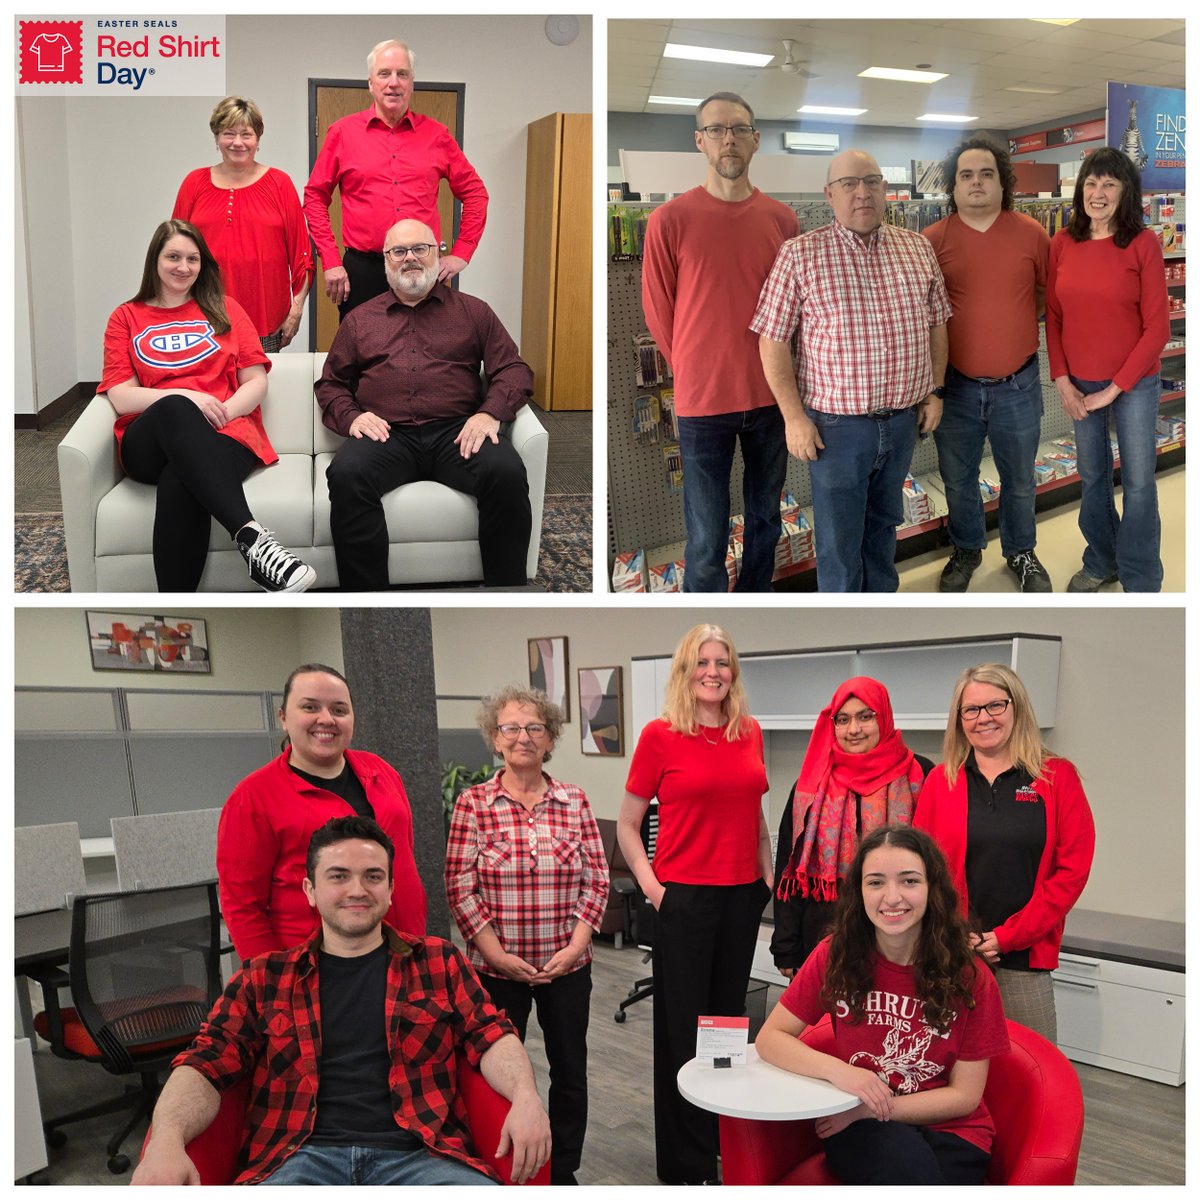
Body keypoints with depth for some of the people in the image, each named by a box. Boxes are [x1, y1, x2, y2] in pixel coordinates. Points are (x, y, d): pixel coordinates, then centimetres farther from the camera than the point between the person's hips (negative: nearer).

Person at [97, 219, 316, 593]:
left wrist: (223, 412, -10)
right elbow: (120, 397, 6)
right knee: (174, 409, -40)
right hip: (150, 445, 0)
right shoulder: (126, 318, 19)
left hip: (224, 434, 0)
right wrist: (185, 397, -12)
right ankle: (250, 535, -54)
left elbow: (257, 383, 13)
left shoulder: (224, 309, 21)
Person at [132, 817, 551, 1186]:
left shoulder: (438, 962, 16)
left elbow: (490, 1035, 8)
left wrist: (525, 1097, -13)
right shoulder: (264, 978, 16)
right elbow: (208, 1063, 7)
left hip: (416, 1153, 0)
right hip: (303, 1156, 0)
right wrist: (166, 1140, -14)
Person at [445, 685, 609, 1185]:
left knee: (571, 1072, 11)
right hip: (497, 968, -2)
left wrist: (575, 945, -9)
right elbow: (460, 888, -7)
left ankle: (563, 1172, 31)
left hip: (567, 965, 2)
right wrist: (498, 955, -12)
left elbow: (596, 880, 1)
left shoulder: (574, 802, 1)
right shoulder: (473, 804, -5)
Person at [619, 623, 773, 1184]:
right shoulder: (660, 735, -7)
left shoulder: (750, 732, 6)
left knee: (729, 1017, 15)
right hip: (684, 896, -4)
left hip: (742, 895, 4)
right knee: (684, 1027, 4)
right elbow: (626, 825, -1)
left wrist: (768, 876, 13)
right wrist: (651, 886, -10)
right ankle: (688, 1163, 18)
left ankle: (726, 1139, 32)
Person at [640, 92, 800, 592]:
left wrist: (773, 367, 10)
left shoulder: (782, 219, 2)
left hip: (770, 395, 4)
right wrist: (695, 372, 7)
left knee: (765, 519, 17)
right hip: (702, 400, -3)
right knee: (706, 541, 2)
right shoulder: (670, 220, -7)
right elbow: (658, 309, 1)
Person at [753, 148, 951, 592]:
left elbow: (936, 324, 13)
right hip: (835, 423, -4)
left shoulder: (918, 248, 5)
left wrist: (934, 391, 10)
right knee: (839, 538, 6)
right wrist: (794, 417, -12)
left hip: (903, 419, 4)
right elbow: (773, 340, -9)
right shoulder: (799, 254, -8)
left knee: (885, 521, 21)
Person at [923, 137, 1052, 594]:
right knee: (958, 480, 15)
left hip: (1018, 385, 0)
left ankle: (1021, 552, 36)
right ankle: (966, 550, 37)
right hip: (955, 385, 0)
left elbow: (1046, 292, 9)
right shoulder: (934, 240, -7)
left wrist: (1013, 325, 4)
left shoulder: (1032, 234, -3)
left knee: (1019, 479, 15)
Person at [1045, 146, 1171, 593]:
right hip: (1080, 384, 3)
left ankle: (1141, 582, 18)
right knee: (1091, 476, 16)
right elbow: (1053, 316, 6)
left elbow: (1157, 328, -11)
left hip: (1135, 384, -3)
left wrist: (1113, 389, -13)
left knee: (1138, 482, 4)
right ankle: (1101, 561, 36)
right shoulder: (1062, 243, -1)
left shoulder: (1143, 243, -11)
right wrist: (1062, 380, -3)